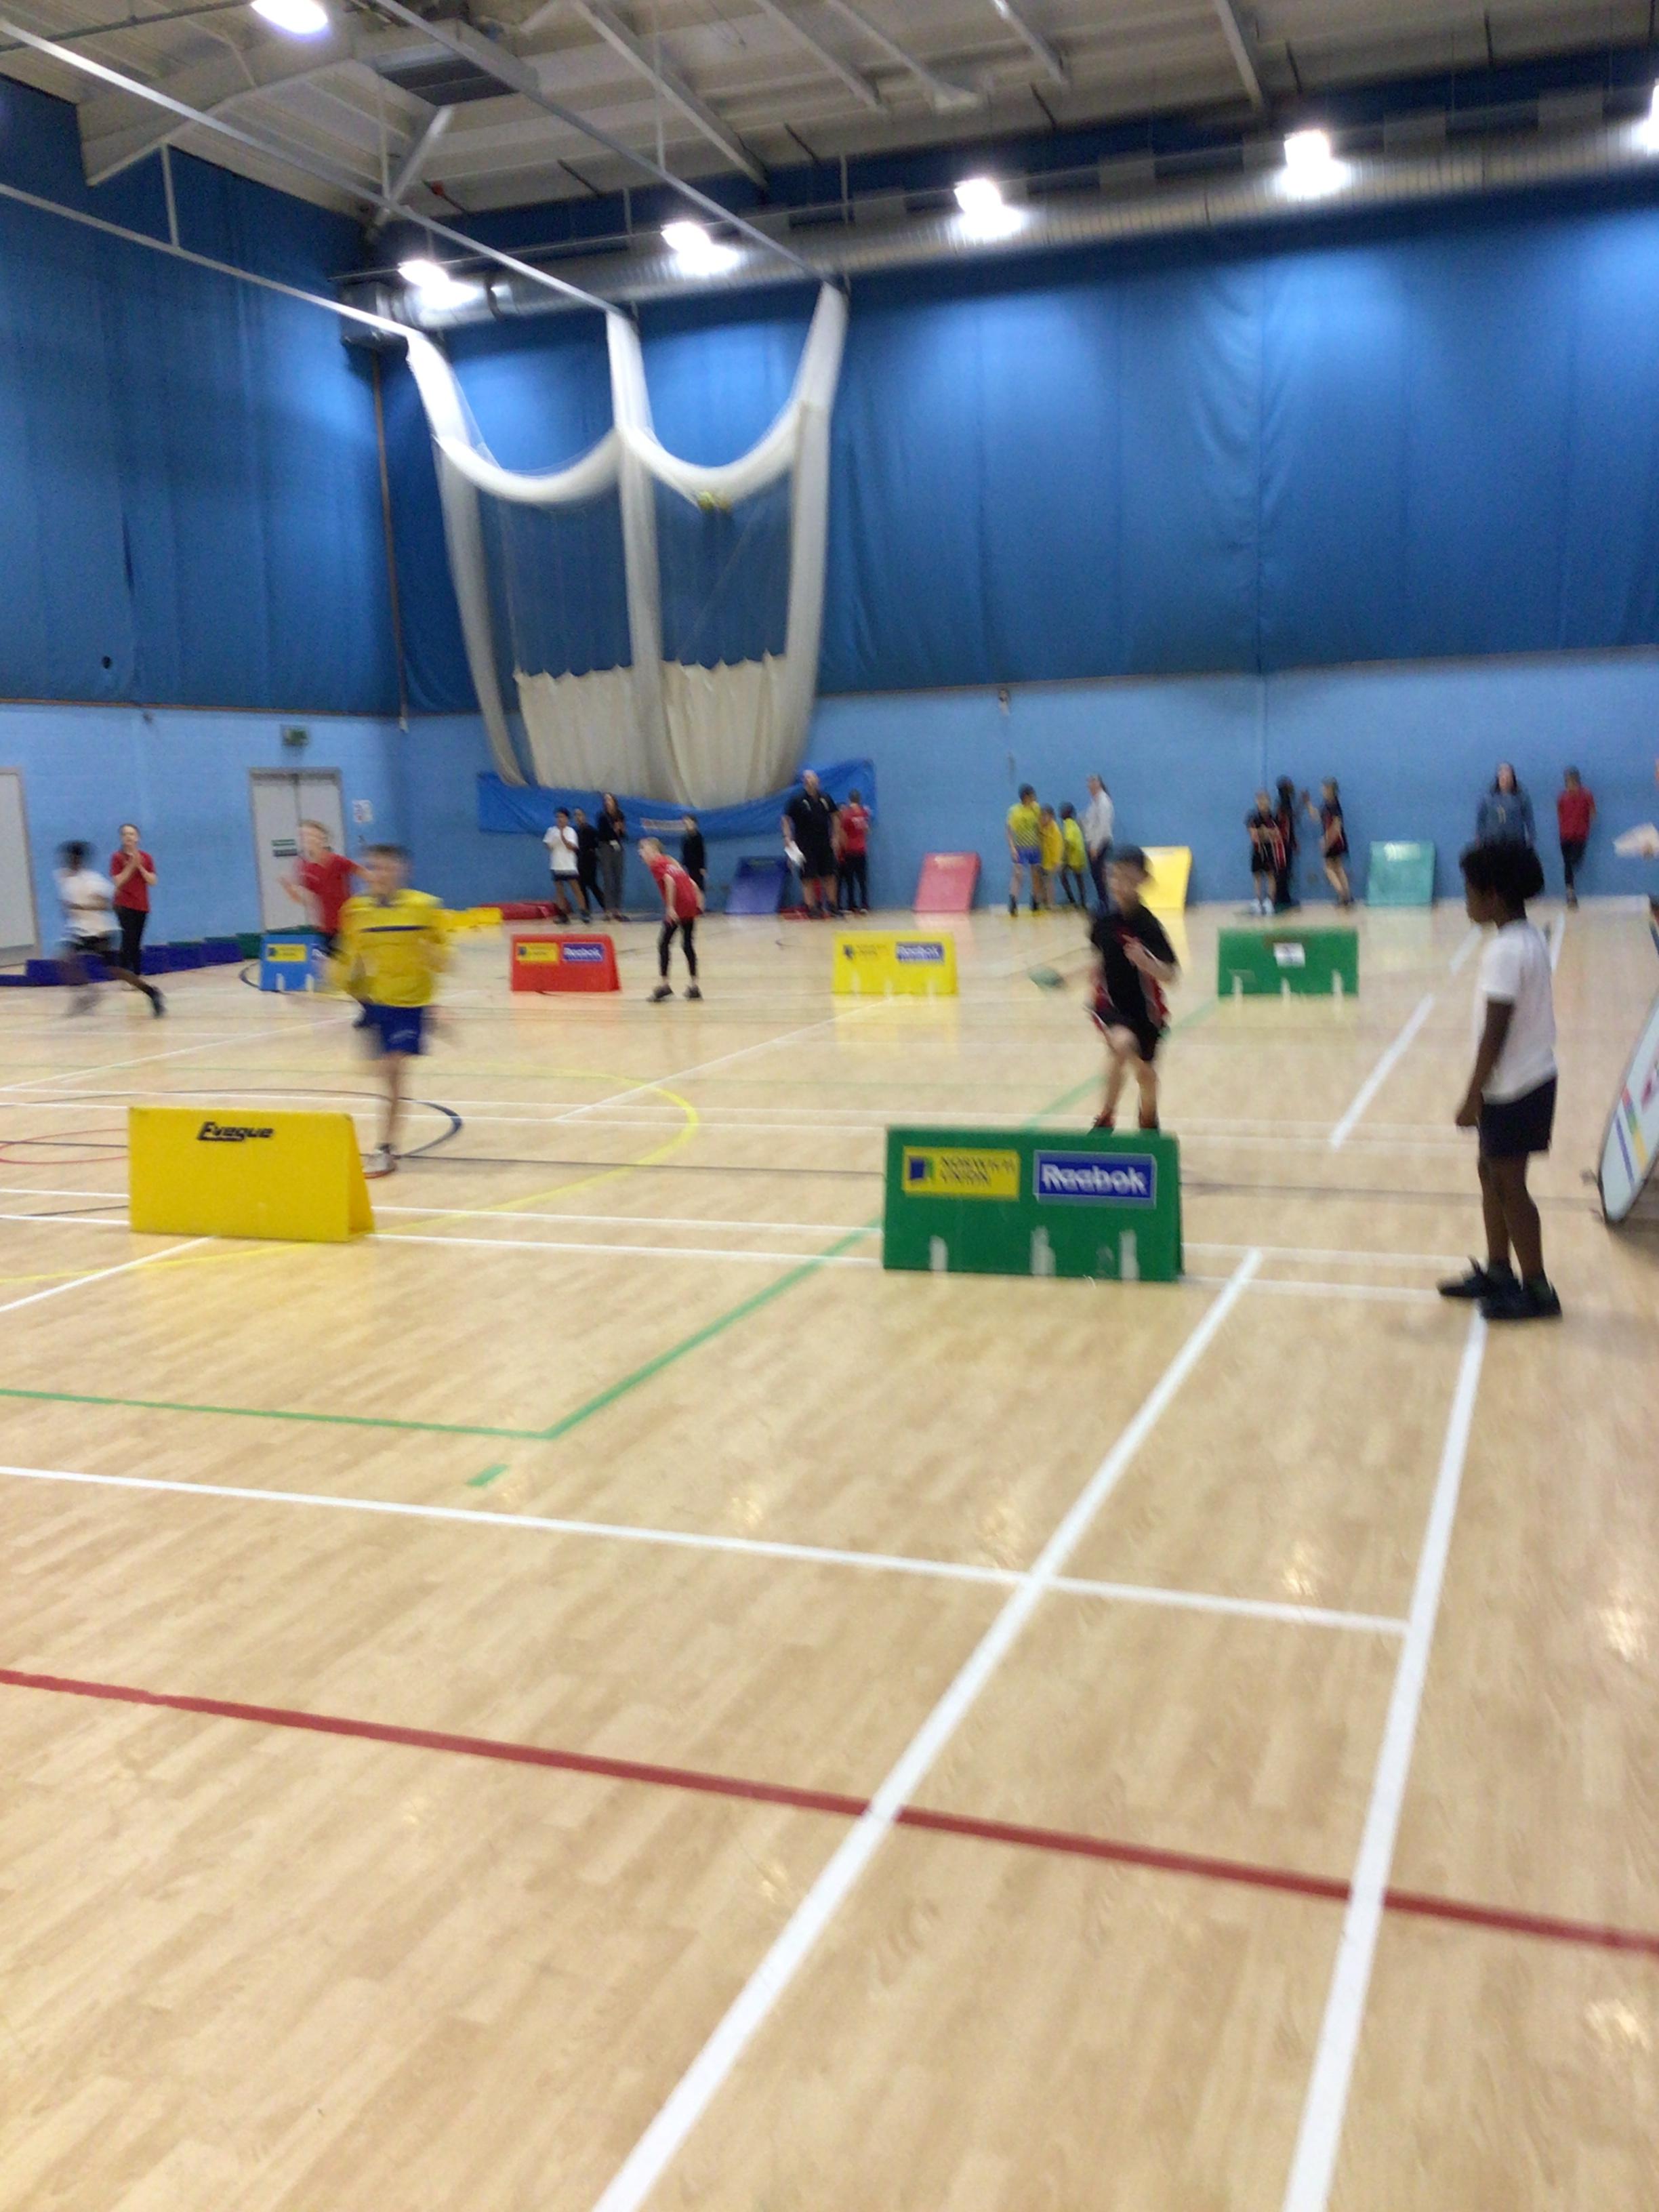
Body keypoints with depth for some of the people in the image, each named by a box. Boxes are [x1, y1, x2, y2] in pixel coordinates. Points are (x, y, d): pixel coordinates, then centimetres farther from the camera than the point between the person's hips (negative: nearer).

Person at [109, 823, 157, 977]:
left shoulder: (145, 857, 6)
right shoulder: (117, 857, -3)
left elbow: (152, 881, -1)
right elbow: (117, 882, -13)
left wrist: (140, 866, -13)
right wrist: (131, 865, -18)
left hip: (142, 906, 4)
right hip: (124, 905, -4)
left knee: (137, 944, 7)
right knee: (128, 941, -10)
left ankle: (137, 977, 12)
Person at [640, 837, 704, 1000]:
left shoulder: (656, 864, -1)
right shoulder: (671, 862, 22)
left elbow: (670, 882, -17)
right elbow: (691, 883, 18)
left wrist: (670, 907, -19)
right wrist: (698, 901, 19)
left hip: (677, 910, -8)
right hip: (691, 907, 8)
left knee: (663, 943, -1)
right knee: (688, 944, 14)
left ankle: (664, 984, -6)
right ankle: (694, 986, 15)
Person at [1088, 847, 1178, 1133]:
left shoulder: (1148, 925, -19)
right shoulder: (1104, 919, -8)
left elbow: (1170, 975, -24)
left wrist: (1145, 962, -42)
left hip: (1144, 1008, 0)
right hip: (1111, 1003, 1)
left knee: (1145, 1072, 12)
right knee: (1123, 1043, -30)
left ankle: (1149, 1125, 44)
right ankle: (1106, 1117, -12)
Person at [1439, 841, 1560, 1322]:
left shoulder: (1506, 951, -21)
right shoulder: (1530, 940, 8)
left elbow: (1495, 1032, -22)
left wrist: (1472, 1097, -16)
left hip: (1513, 1088, -9)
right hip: (1529, 1078, 9)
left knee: (1508, 1184, 0)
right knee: (1492, 1173, 19)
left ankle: (1537, 1291, 9)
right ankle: (1498, 1272, 29)